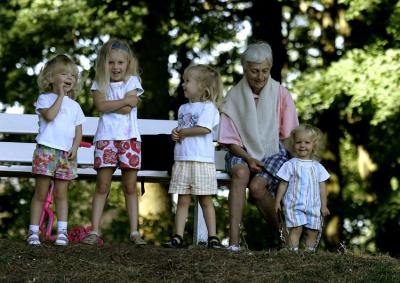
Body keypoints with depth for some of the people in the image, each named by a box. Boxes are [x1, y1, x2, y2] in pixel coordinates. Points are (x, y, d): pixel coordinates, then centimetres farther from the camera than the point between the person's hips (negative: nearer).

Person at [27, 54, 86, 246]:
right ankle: (33, 232, 2)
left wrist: (75, 148, -4)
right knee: (41, 193, -1)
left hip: (66, 154, 4)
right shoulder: (44, 98, 3)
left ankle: (62, 232, 5)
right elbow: (49, 115, -17)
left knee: (61, 194, 5)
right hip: (46, 150, -3)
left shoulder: (74, 106, 16)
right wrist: (60, 95, -9)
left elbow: (78, 131, 13)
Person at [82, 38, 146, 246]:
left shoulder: (132, 81, 6)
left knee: (130, 187, 3)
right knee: (102, 187, -2)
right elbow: (100, 105, -10)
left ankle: (134, 231, 5)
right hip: (106, 137, 0)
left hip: (129, 138, 0)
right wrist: (125, 100, -11)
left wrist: (109, 105, -6)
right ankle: (95, 231, -2)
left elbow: (128, 109, -8)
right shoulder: (99, 83, 9)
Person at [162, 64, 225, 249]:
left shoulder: (208, 107, -4)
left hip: (202, 161, -6)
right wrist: (176, 135, -1)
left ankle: (213, 237, 5)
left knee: (206, 200, 0)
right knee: (183, 200, 3)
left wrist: (181, 132, -8)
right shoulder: (183, 108, 19)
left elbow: (204, 129, -17)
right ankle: (178, 237, 1)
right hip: (182, 160, 6)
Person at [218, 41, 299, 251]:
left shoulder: (281, 95, 0)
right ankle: (234, 239, -39)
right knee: (240, 173, -33)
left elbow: (289, 136, 3)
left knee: (256, 186, -30)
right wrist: (248, 158, -15)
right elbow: (230, 139, 1)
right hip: (243, 153, 1)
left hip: (274, 153, -1)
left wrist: (288, 161, -13)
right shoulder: (234, 96, 1)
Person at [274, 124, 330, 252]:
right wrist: (277, 201, 1)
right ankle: (293, 251, -18)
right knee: (296, 228, -16)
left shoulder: (317, 167, 10)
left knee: (313, 232, 0)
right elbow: (283, 184, 5)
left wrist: (323, 205, 8)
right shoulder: (290, 165, 2)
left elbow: (322, 187, 12)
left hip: (313, 207, 3)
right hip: (294, 205, -3)